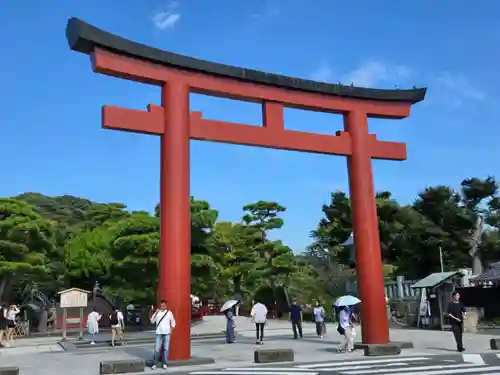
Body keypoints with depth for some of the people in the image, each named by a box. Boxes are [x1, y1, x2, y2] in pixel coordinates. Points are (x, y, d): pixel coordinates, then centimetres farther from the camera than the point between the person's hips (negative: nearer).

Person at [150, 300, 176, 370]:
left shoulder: (169, 313, 4)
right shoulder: (157, 312, 2)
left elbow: (173, 322, 12)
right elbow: (152, 321, -3)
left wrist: (171, 329, 2)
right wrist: (155, 313, -14)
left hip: (167, 333, 1)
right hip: (159, 333, -1)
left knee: (166, 349, 4)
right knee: (157, 349, -4)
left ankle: (164, 363, 13)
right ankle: (154, 364, 6)